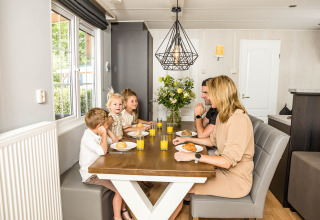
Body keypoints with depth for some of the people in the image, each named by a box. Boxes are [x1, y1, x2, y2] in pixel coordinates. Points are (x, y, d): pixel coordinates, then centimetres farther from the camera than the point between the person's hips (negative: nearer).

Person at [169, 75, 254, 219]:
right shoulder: (222, 115, 6)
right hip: (223, 170, 9)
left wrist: (194, 156, -30)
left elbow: (227, 162, -29)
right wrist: (187, 139, 16)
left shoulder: (238, 119, -25)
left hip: (236, 180, -9)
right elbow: (213, 141, 19)